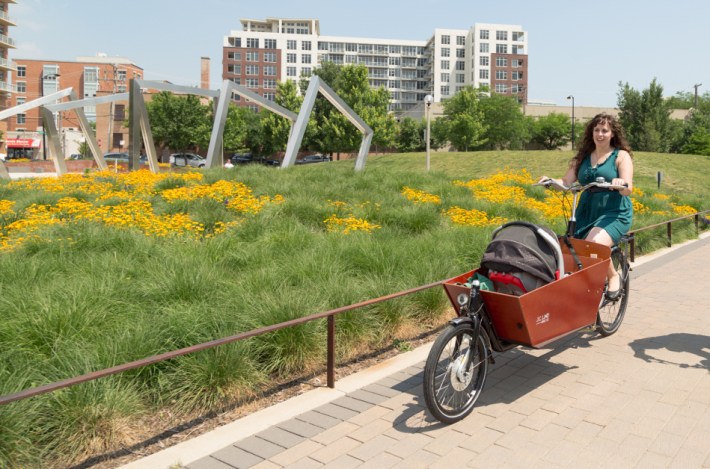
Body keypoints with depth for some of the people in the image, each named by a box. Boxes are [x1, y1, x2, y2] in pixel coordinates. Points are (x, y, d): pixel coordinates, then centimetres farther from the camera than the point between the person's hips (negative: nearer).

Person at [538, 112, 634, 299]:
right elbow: (566, 182, 5)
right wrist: (550, 180, -16)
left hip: (614, 214, -4)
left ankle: (613, 276, -3)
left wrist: (622, 184, -32)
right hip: (586, 214, 4)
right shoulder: (583, 156, 14)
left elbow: (628, 190, -9)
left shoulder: (621, 156, 2)